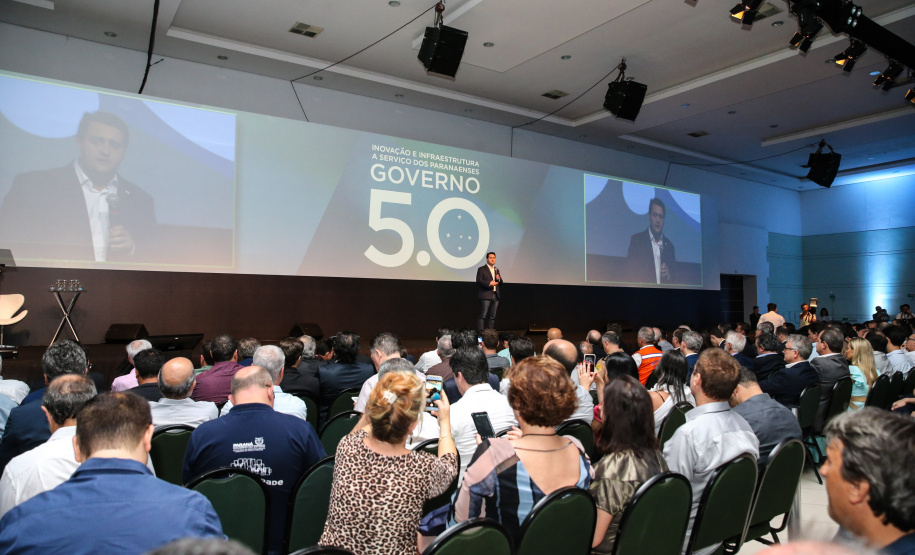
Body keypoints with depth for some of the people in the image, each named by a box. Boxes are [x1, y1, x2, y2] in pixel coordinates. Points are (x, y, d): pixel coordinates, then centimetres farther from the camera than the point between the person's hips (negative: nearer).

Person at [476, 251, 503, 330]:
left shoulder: (496, 270, 21)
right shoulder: (481, 269, 2)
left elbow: (500, 283, 20)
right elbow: (479, 281, -10)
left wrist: (499, 279, -2)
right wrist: (489, 283, -19)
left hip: (496, 296, 6)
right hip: (486, 296, -6)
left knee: (492, 316, 7)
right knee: (483, 315, -8)